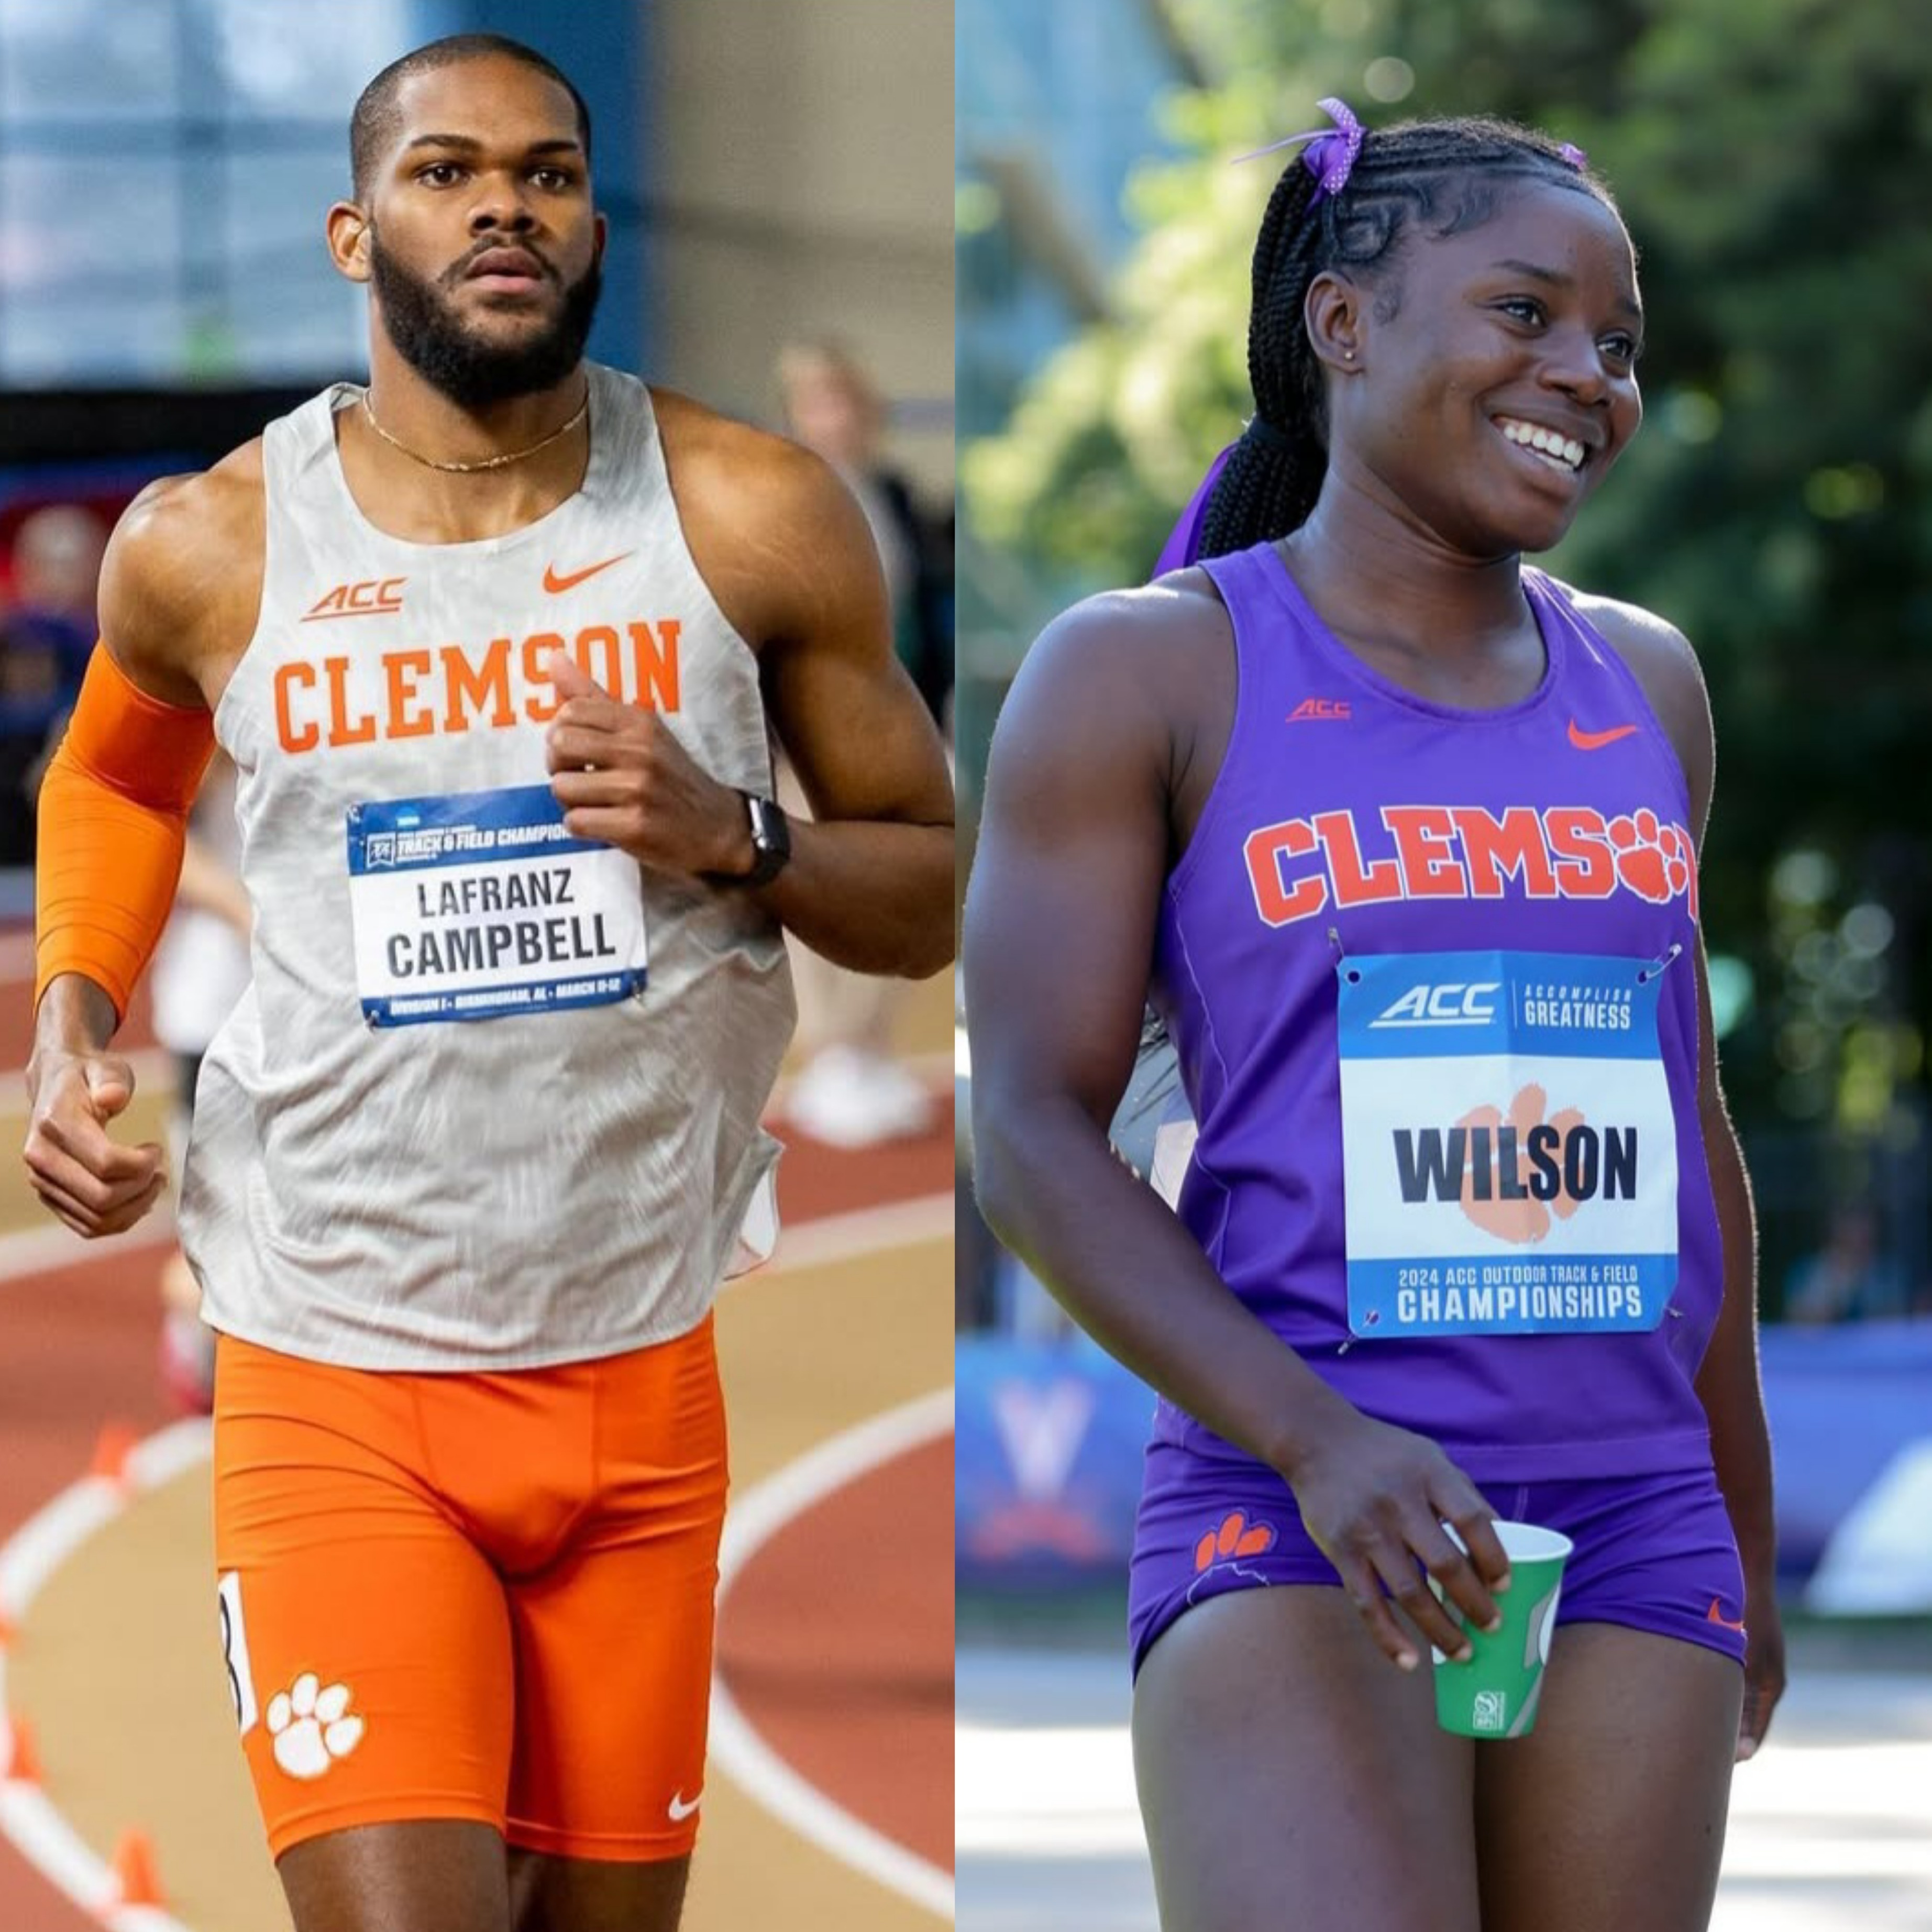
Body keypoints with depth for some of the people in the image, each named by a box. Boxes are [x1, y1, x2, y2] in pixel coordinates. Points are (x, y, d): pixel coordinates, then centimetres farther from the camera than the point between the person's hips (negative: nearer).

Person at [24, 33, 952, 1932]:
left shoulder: (751, 522, -3)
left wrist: (733, 839, -15)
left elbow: (930, 895, 5)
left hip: (638, 1369, 2)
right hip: (336, 1389, -2)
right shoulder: (208, 551, -2)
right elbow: (113, 774, 20)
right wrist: (72, 1021, 3)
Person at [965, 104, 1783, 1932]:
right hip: (1291, 1534, -5)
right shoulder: (1145, 671, 0)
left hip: (1632, 1527, 5)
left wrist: (1748, 1536, 26)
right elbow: (1031, 1130, -6)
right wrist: (1320, 1446, -19)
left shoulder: (1642, 687, 14)